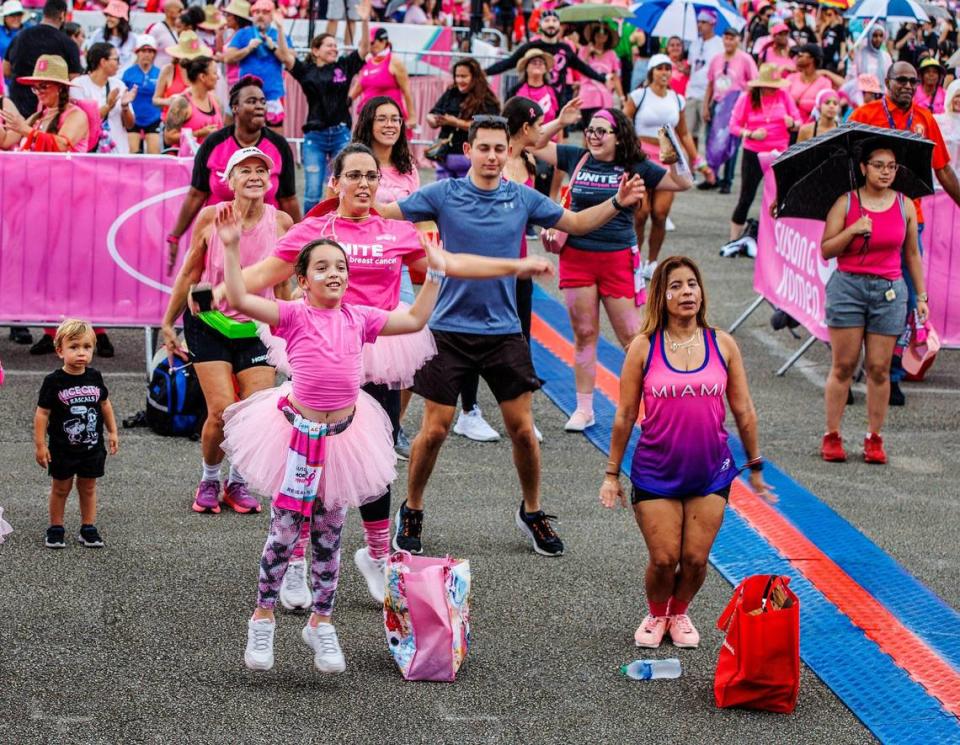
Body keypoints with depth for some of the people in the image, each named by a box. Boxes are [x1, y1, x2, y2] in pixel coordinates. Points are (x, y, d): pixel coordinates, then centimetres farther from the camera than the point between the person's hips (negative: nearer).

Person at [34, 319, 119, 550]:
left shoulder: (95, 377, -3)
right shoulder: (54, 382, -15)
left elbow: (105, 404, 12)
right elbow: (42, 413, -11)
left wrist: (112, 432, 13)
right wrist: (40, 445, -12)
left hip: (92, 447, 3)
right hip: (62, 450, -3)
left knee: (88, 488, 12)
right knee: (61, 488, 10)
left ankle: (88, 529, 21)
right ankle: (56, 529, 22)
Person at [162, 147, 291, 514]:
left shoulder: (281, 222, -6)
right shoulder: (211, 217, -10)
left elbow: (281, 283, 8)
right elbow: (190, 273, 1)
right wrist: (168, 323, 6)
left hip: (256, 328, 2)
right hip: (209, 323, -2)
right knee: (222, 412, -11)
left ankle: (238, 481, 19)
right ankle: (209, 480, 15)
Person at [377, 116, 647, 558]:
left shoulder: (523, 199, 3)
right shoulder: (443, 194, -4)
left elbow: (576, 223, 15)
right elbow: (386, 213, -4)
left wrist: (618, 203, 0)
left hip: (503, 331, 2)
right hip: (449, 330, -2)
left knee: (522, 429, 1)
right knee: (434, 430, -2)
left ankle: (531, 513, 21)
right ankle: (411, 513, 18)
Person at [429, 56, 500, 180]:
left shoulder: (486, 100, -4)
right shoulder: (450, 94, 11)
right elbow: (430, 116, 10)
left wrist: (455, 122, -21)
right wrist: (435, 121, -15)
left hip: (469, 158, -5)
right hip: (445, 156, 5)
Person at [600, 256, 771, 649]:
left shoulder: (722, 344, 0)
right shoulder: (644, 347, -5)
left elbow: (743, 411, 8)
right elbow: (625, 416, 1)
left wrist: (755, 468, 11)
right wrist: (612, 474, 3)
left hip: (710, 472, 2)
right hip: (655, 472, -1)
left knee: (696, 558, 1)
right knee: (664, 559, -3)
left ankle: (680, 614, 30)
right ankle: (655, 616, 27)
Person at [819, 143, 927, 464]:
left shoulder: (905, 206, 7)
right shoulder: (845, 203, 0)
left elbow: (912, 254, 14)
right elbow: (826, 250, -3)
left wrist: (921, 296, 12)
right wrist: (853, 230, -18)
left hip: (889, 292, 2)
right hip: (848, 286, -2)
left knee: (879, 368, 1)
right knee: (843, 365, -1)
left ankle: (874, 438, 10)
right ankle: (832, 436, 7)